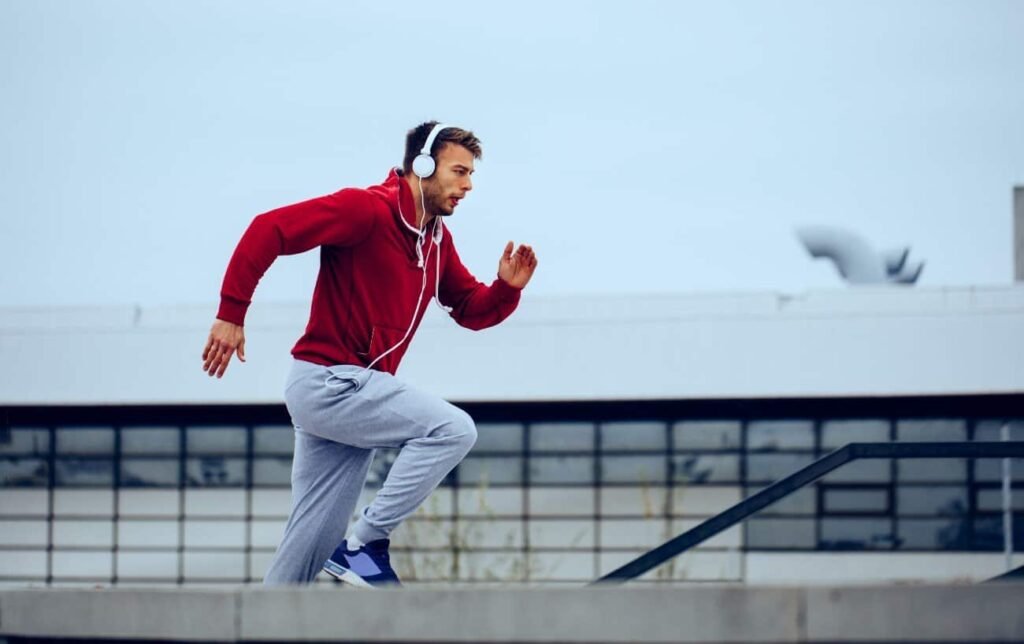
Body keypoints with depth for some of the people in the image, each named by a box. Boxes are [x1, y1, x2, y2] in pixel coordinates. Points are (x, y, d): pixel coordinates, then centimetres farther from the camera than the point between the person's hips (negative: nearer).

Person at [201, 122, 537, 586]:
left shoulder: (437, 238, 13)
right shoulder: (367, 209, -14)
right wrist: (231, 313, -21)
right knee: (452, 429, -20)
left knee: (314, 541, 10)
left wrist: (508, 286, -3)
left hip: (349, 391, 9)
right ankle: (365, 544, -14)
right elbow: (269, 229, -19)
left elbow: (472, 310, 19)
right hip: (327, 381, -9)